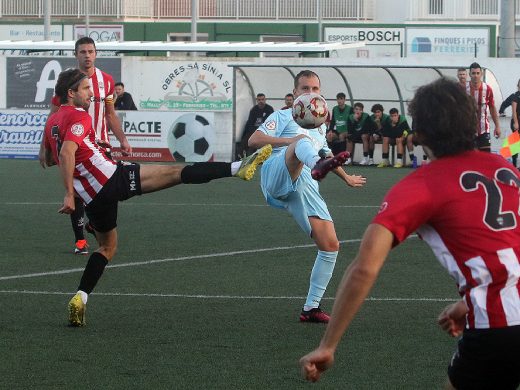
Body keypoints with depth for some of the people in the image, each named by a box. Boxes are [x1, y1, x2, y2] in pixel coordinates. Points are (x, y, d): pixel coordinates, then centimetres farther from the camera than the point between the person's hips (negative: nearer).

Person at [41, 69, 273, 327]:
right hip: (113, 178, -8)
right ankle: (238, 168, -13)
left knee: (107, 246, 23)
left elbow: (49, 159, 30)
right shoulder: (78, 117, -9)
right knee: (174, 173, -8)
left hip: (92, 196, 8)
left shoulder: (52, 122, 16)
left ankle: (80, 299, 7)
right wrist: (69, 195, -28)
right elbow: (66, 153, -25)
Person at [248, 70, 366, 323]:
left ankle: (311, 308, 4)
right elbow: (254, 140, -1)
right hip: (276, 176, -6)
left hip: (305, 188, 6)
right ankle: (318, 167, -76)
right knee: (303, 140, -37)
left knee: (330, 245, -5)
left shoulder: (320, 127, 33)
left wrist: (346, 178, 63)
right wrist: (290, 141, -12)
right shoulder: (284, 116, 14)